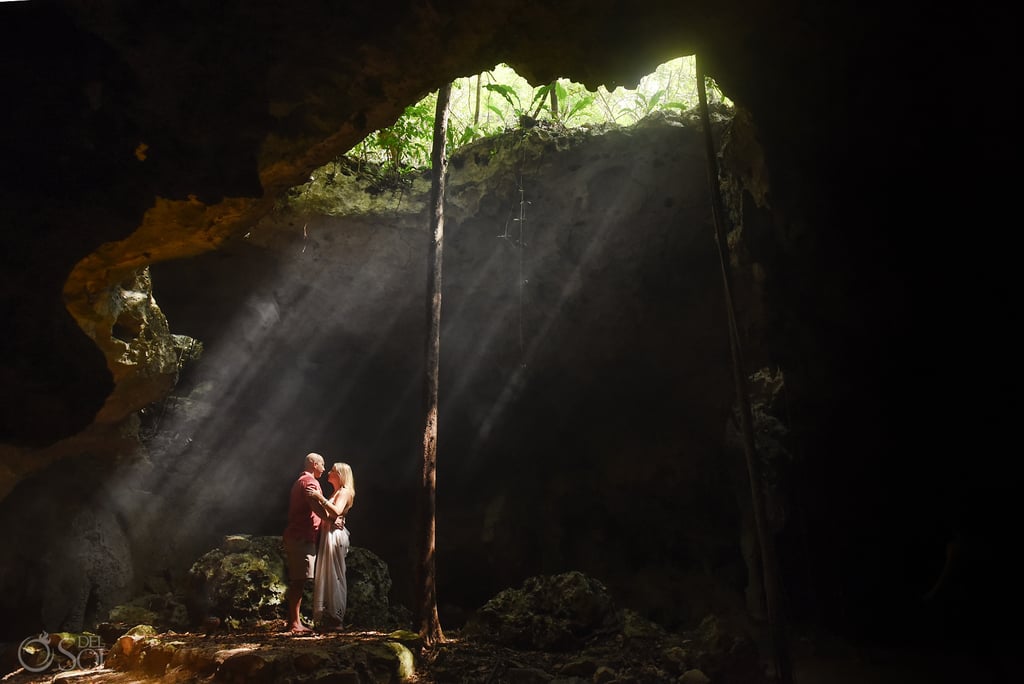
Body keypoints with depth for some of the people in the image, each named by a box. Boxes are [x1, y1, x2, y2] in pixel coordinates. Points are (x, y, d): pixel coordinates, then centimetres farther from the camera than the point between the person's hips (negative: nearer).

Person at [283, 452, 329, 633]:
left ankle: (293, 621, 15)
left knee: (296, 581, 11)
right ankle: (294, 623, -8)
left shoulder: (299, 481, 22)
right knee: (299, 580, -9)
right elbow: (317, 506, -24)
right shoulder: (310, 481, -10)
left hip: (295, 535, 10)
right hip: (303, 537, -10)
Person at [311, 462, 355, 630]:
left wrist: (320, 498, -30)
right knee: (327, 577, 10)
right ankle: (328, 619, 15)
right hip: (328, 535, 9)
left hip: (335, 534, -9)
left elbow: (336, 512, -25)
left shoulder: (345, 492, -7)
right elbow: (327, 514, 14)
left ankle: (336, 620, -4)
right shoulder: (335, 492, 21)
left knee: (334, 577, -7)